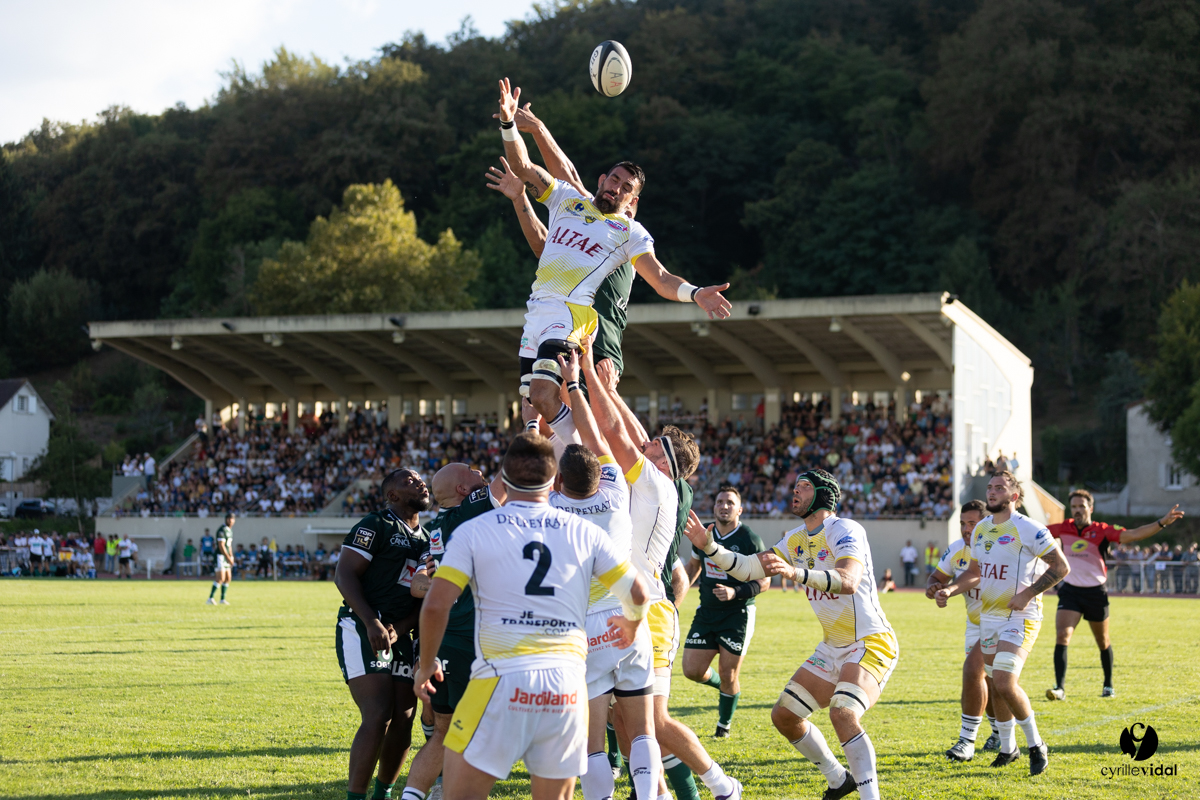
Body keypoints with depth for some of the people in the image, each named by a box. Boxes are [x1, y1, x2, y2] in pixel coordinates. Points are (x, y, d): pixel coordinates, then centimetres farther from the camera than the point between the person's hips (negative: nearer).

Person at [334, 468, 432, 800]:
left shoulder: (426, 539, 18)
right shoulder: (376, 526, -5)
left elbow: (421, 597, 16)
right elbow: (344, 575, -12)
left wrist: (399, 629, -4)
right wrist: (372, 622, -23)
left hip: (399, 636, 8)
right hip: (361, 631, -8)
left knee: (403, 719, 5)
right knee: (378, 716, -19)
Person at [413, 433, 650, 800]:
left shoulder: (473, 531, 3)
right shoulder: (584, 532, 9)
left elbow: (435, 606, -4)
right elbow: (638, 594, 13)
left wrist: (426, 665, 12)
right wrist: (630, 626, 36)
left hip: (501, 679, -3)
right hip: (567, 686, 3)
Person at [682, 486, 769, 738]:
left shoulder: (750, 541, -12)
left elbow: (764, 581, -9)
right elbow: (694, 564, 23)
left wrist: (736, 592, -24)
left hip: (738, 614, -5)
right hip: (706, 611, 5)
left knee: (728, 676, -4)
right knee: (692, 670, -2)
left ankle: (724, 724, 20)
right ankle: (721, 685, 31)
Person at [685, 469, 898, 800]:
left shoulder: (845, 530, -16)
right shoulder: (796, 539, 10)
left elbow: (849, 581, -34)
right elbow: (750, 568, 8)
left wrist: (796, 572, -47)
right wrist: (710, 548, -7)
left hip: (871, 643, -9)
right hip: (833, 647, 9)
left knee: (842, 713, -31)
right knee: (784, 716, 9)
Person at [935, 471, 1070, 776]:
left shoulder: (1028, 529, -12)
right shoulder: (980, 530, 10)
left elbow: (1061, 566, -11)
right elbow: (975, 572, 22)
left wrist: (1027, 594, -18)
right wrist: (949, 590, 5)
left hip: (1019, 617, -7)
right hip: (988, 617, 7)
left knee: (1005, 682, -19)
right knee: (996, 685, 11)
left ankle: (1036, 745, -2)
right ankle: (1008, 748, 27)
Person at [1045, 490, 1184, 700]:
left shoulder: (1103, 531, -10)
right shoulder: (1064, 529, 0)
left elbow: (1132, 535, -21)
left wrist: (1162, 522, -32)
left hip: (1095, 592, -1)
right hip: (1070, 591, 1)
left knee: (1103, 642, 14)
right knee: (1062, 635, -16)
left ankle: (1108, 685, 33)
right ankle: (1060, 688, -18)